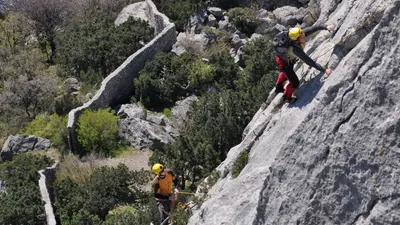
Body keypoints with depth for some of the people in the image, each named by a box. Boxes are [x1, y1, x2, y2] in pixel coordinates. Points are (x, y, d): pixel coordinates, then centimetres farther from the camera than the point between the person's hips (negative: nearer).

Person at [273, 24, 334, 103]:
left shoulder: (301, 34, -30)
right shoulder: (295, 49, -46)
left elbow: (314, 28, -35)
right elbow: (309, 62, -47)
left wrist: (326, 27, -53)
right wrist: (324, 70, -49)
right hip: (283, 62, -8)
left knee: (286, 72, 34)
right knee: (295, 82, 1)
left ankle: (279, 88, 62)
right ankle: (287, 97, 32)